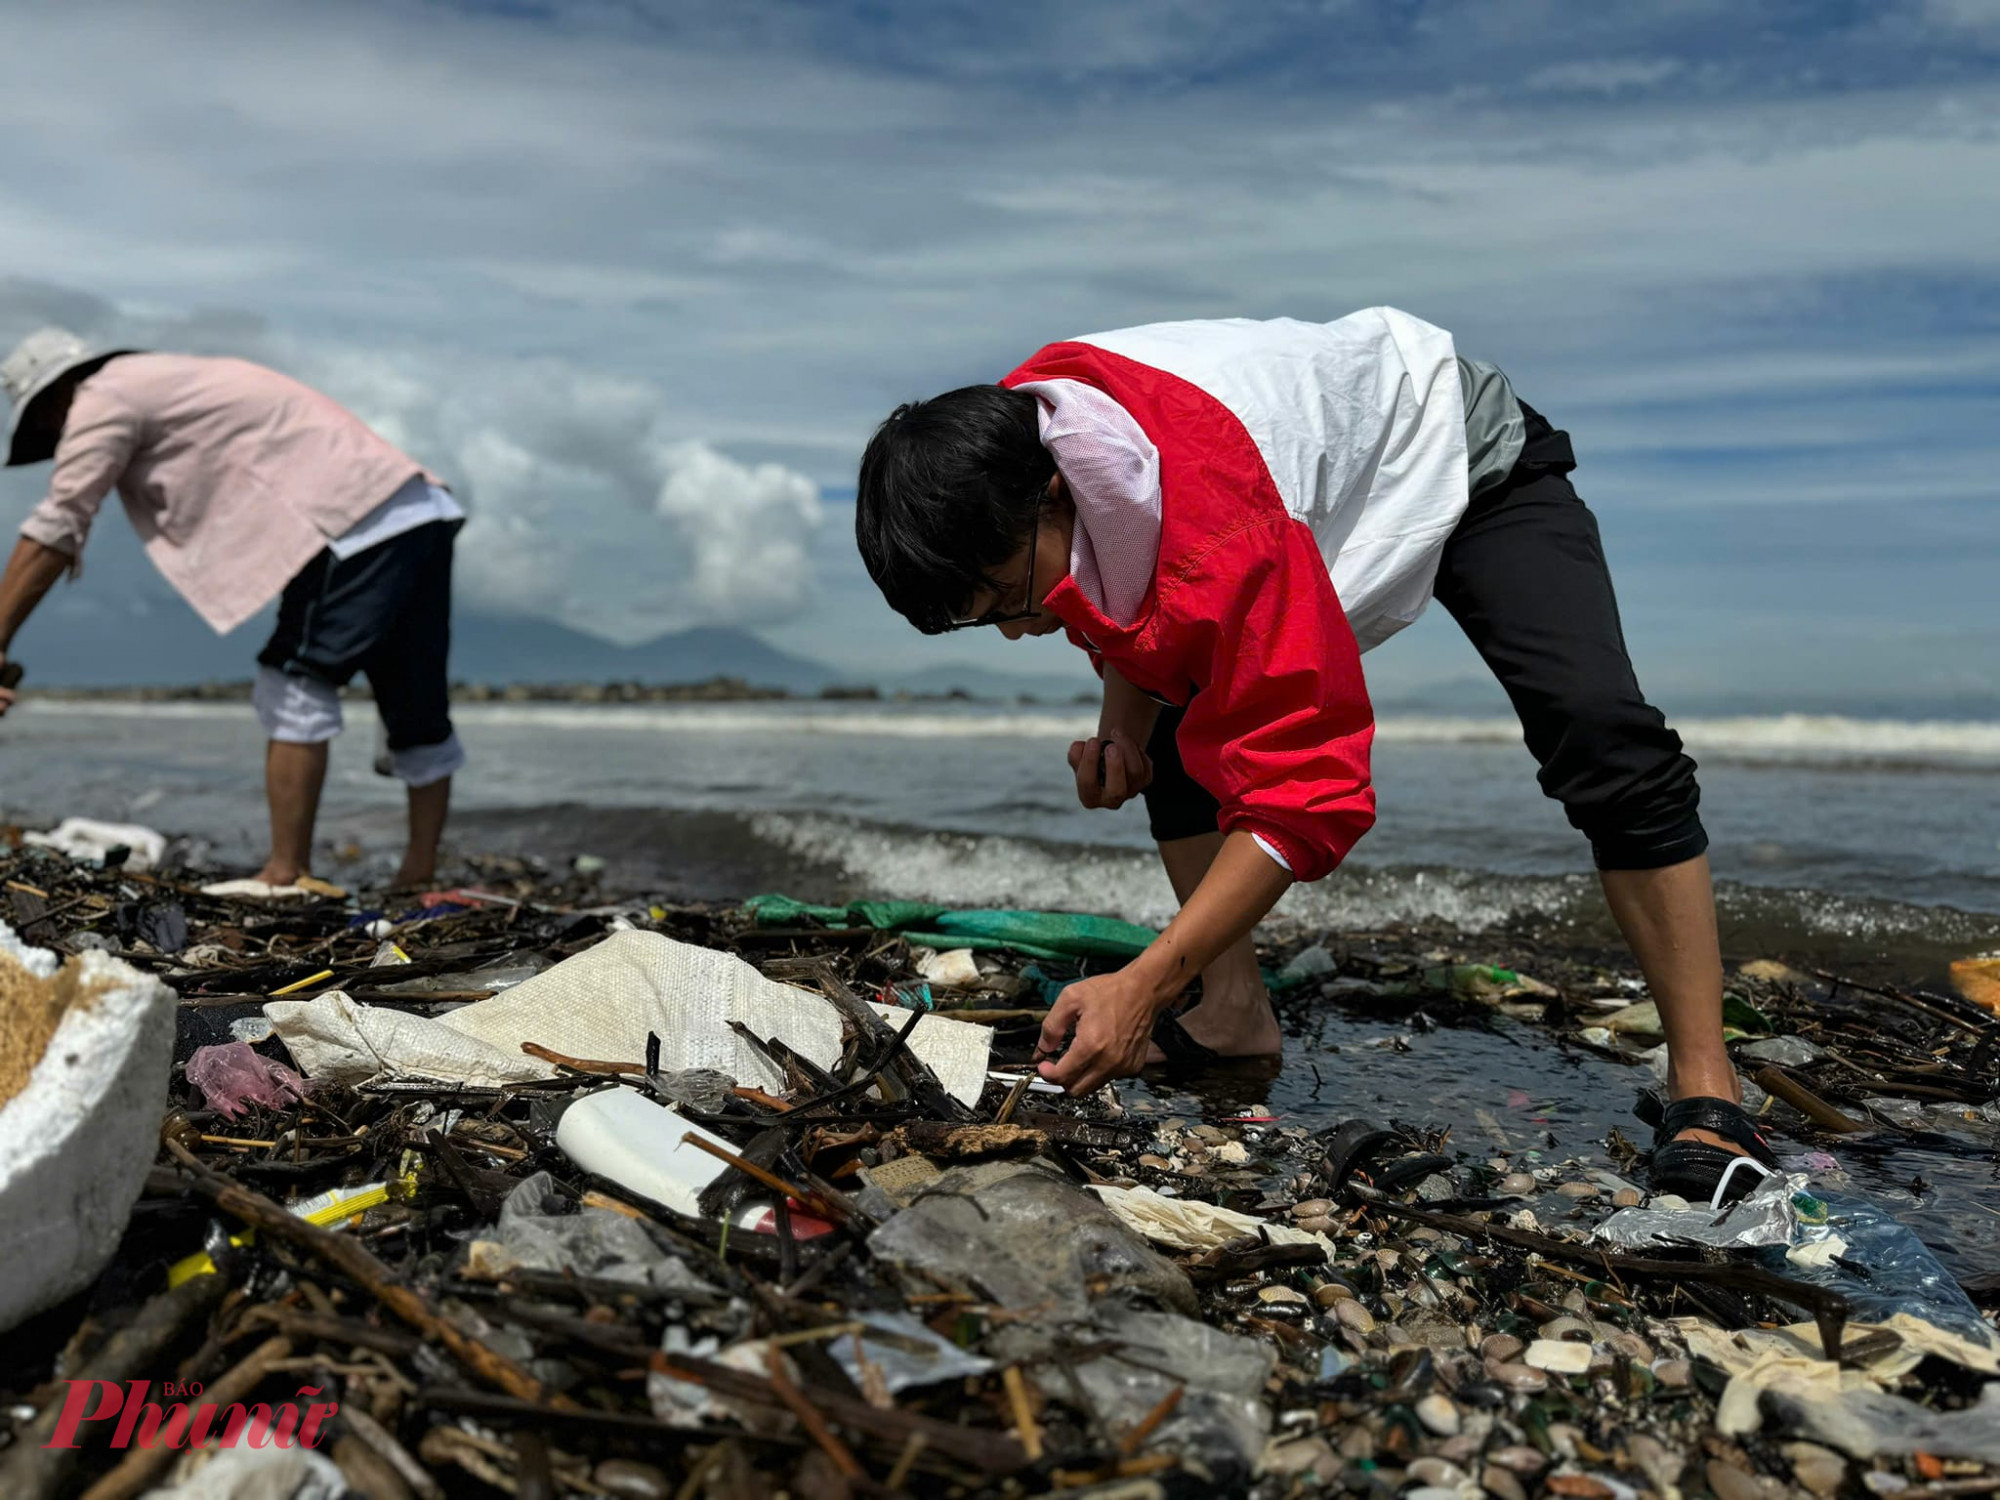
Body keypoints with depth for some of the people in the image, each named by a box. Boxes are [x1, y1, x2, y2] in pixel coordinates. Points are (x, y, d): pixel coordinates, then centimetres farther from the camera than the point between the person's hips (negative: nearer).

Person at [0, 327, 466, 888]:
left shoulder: (106, 396, 3)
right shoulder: (170, 382, 30)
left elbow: (55, 527, 0)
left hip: (360, 524, -9)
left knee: (295, 692, -5)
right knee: (418, 711, 10)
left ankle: (286, 875, -4)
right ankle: (420, 874, 18)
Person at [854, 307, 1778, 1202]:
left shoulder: (1214, 522, -46)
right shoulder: (1007, 451, -19)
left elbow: (1303, 779, -42)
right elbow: (1131, 605, 3)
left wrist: (1141, 987, -45)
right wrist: (1121, 720, -17)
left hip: (1466, 459, -7)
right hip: (1324, 479, 8)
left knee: (1598, 735, -25)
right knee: (1173, 719, -3)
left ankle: (1704, 1086, -16)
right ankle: (1236, 1013, 6)